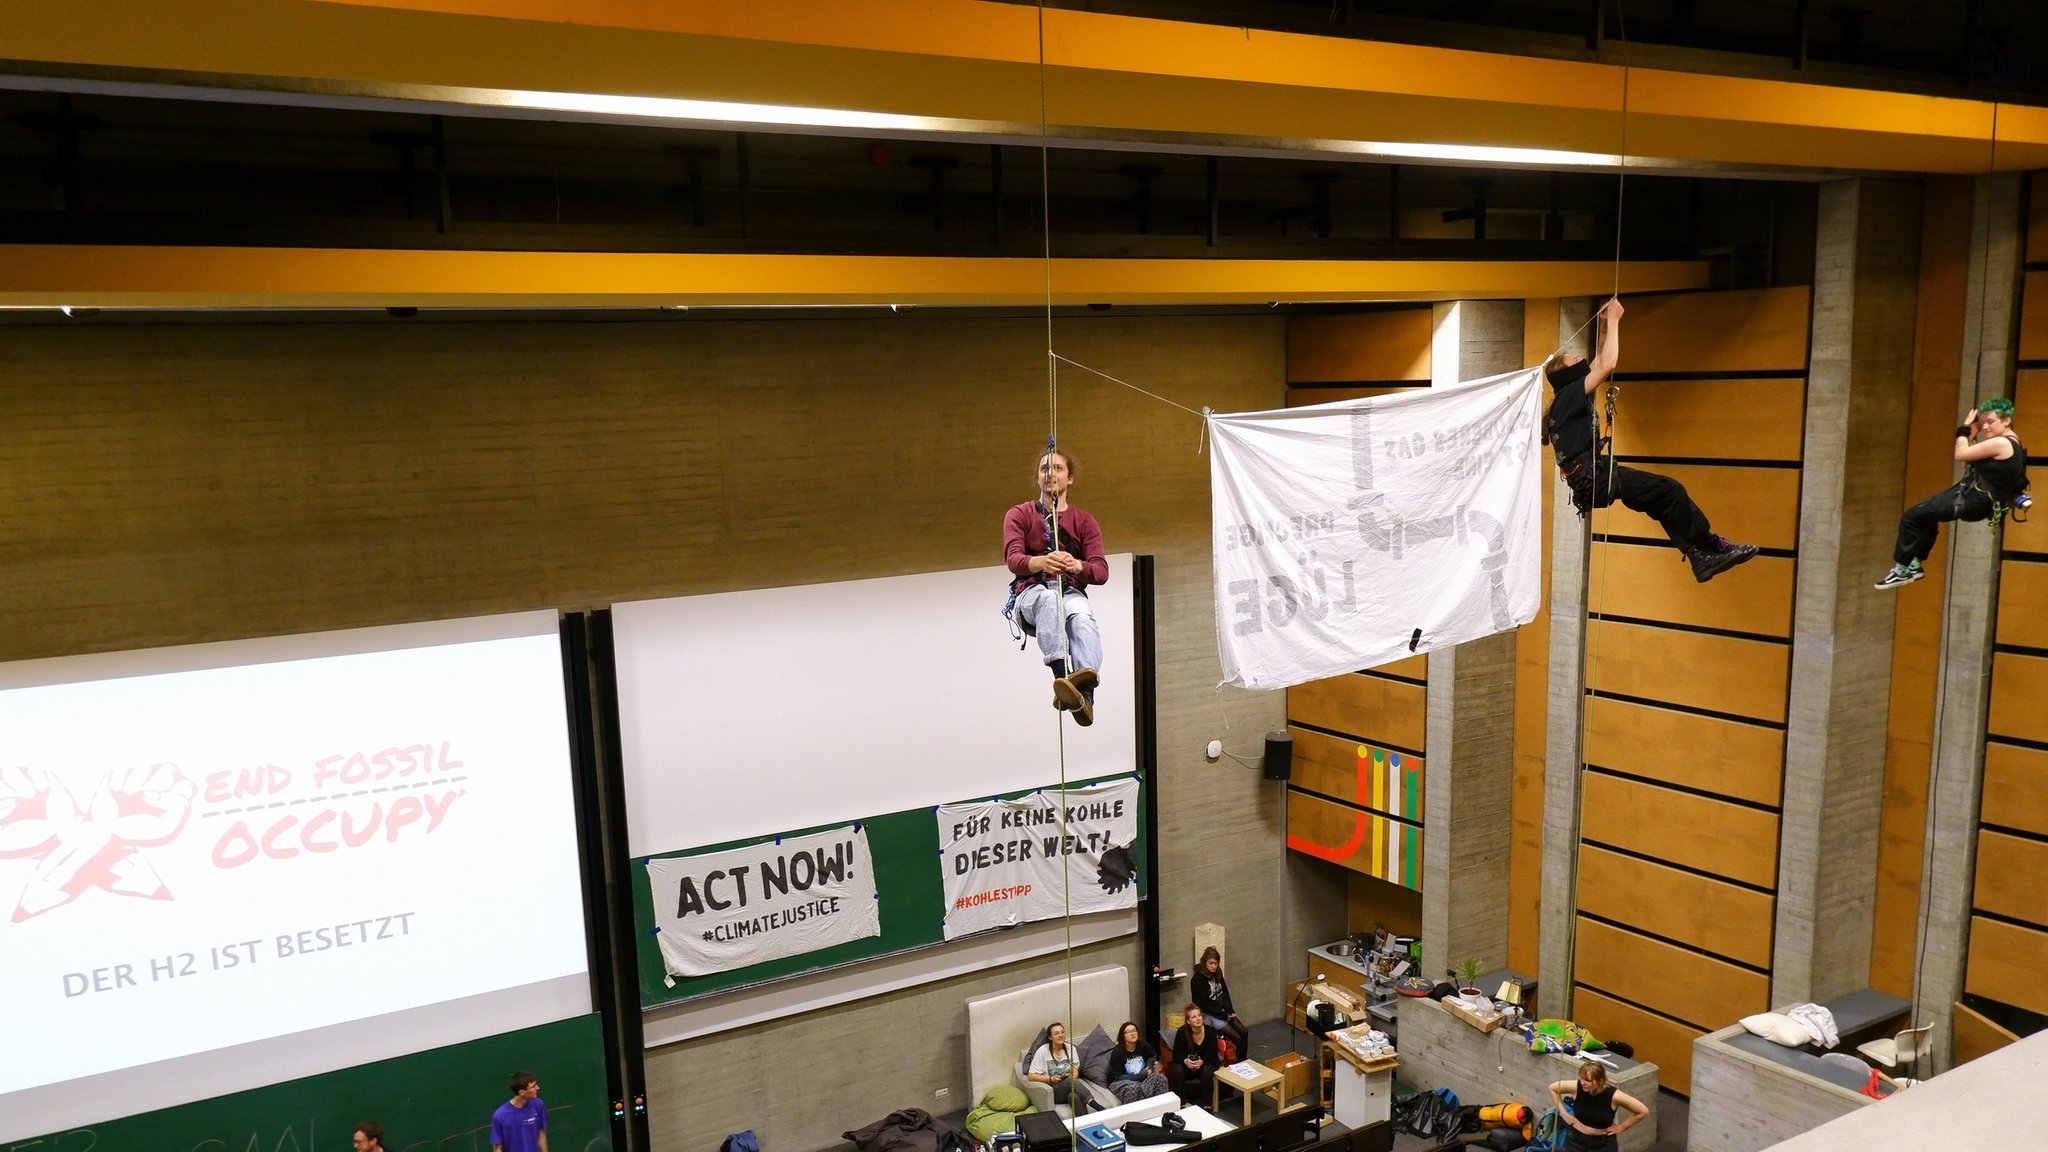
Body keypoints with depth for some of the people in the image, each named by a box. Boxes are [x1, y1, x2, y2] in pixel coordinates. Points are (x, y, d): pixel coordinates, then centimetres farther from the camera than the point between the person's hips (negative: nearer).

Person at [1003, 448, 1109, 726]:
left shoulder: (1084, 521, 16)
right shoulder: (1018, 515, 13)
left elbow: (1101, 571, 1)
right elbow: (1013, 559, -7)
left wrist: (1076, 565, -24)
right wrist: (1041, 562, -31)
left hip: (1071, 591, 1)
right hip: (1030, 595, -1)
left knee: (1082, 616, -37)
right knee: (1048, 598, -39)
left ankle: (1085, 691, -63)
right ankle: (1061, 676, -60)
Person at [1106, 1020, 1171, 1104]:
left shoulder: (1143, 1046, -3)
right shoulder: (1116, 1052, -17)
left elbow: (1153, 1055, 21)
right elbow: (1119, 1077, -18)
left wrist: (1149, 1067, -1)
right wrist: (1142, 1074, -20)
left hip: (1142, 1078, 5)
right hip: (1121, 1082, -5)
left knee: (1160, 1077, -20)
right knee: (1133, 1087, -38)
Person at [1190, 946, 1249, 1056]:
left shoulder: (1217, 974, 3)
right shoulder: (1198, 980, -18)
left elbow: (1225, 994, 11)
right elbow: (1203, 1004, -17)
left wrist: (1230, 1011, -4)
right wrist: (1223, 1016, -14)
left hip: (1223, 1011, 7)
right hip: (1208, 1015, -7)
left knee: (1244, 1033, -7)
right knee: (1236, 1038, -16)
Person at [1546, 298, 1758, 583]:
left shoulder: (1570, 399, 16)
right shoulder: (1569, 396, -12)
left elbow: (1598, 362, 27)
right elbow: (1607, 366, -21)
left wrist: (1605, 325, 21)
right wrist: (1613, 320, -12)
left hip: (1596, 476, 11)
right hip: (1594, 478, -11)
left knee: (1662, 500, 13)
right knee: (1669, 490, -9)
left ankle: (1700, 558, 13)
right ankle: (1711, 548, 4)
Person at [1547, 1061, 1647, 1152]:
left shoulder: (1613, 1095, -25)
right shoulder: (1576, 1087, -20)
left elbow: (1643, 1111, -13)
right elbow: (1552, 1088, -1)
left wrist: (1620, 1127, -9)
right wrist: (1564, 1113, -3)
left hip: (1603, 1143, -2)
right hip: (1576, 1139, 2)